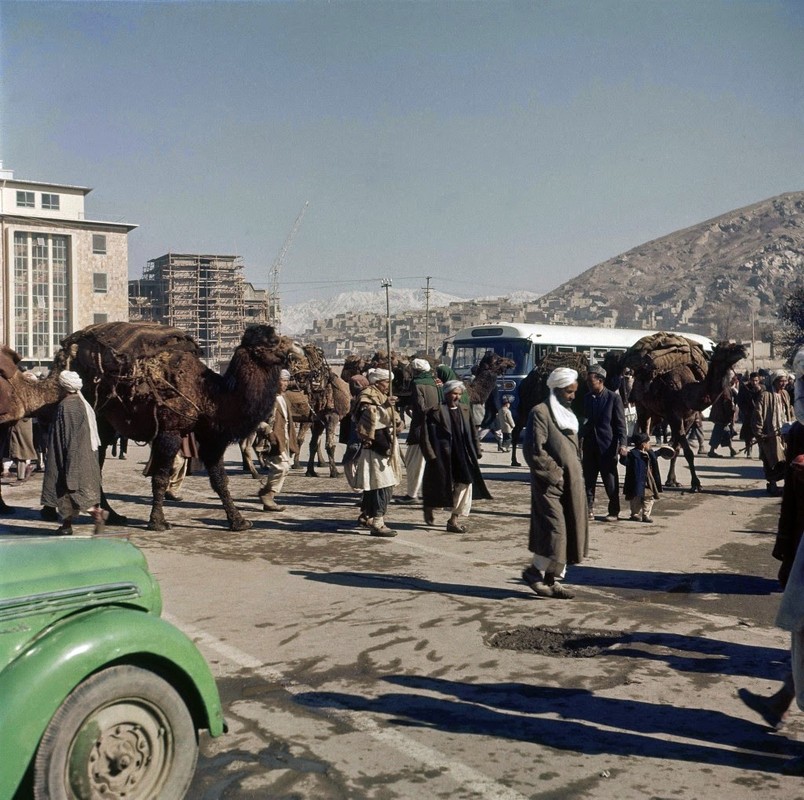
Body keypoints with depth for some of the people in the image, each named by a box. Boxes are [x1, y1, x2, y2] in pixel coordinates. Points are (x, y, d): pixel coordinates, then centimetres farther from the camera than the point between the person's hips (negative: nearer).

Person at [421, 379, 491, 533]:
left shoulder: (465, 410, 8)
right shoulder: (436, 411, -9)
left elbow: (473, 434, 12)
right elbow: (427, 436, -11)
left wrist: (476, 454, 8)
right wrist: (431, 457, -15)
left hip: (463, 457, 5)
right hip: (443, 457, -5)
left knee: (465, 485, 0)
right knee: (440, 486, 6)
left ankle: (454, 520, 10)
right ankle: (429, 508, 35)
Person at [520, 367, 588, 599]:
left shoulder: (567, 413, 17)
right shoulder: (540, 412, -10)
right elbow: (533, 450, -16)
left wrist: (577, 474, 12)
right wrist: (554, 473, -15)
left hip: (572, 484, 8)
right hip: (550, 484, -8)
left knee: (570, 533, 8)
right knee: (554, 531, -10)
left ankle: (555, 580, 16)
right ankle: (534, 572, 9)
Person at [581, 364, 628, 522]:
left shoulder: (614, 398, -7)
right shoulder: (587, 398, 7)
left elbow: (620, 423, -7)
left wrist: (622, 444, -15)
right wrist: (581, 439, 9)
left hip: (607, 445, -4)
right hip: (590, 444, 5)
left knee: (610, 481, 3)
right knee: (588, 479, 7)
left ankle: (614, 512, 13)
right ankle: (587, 509, 16)